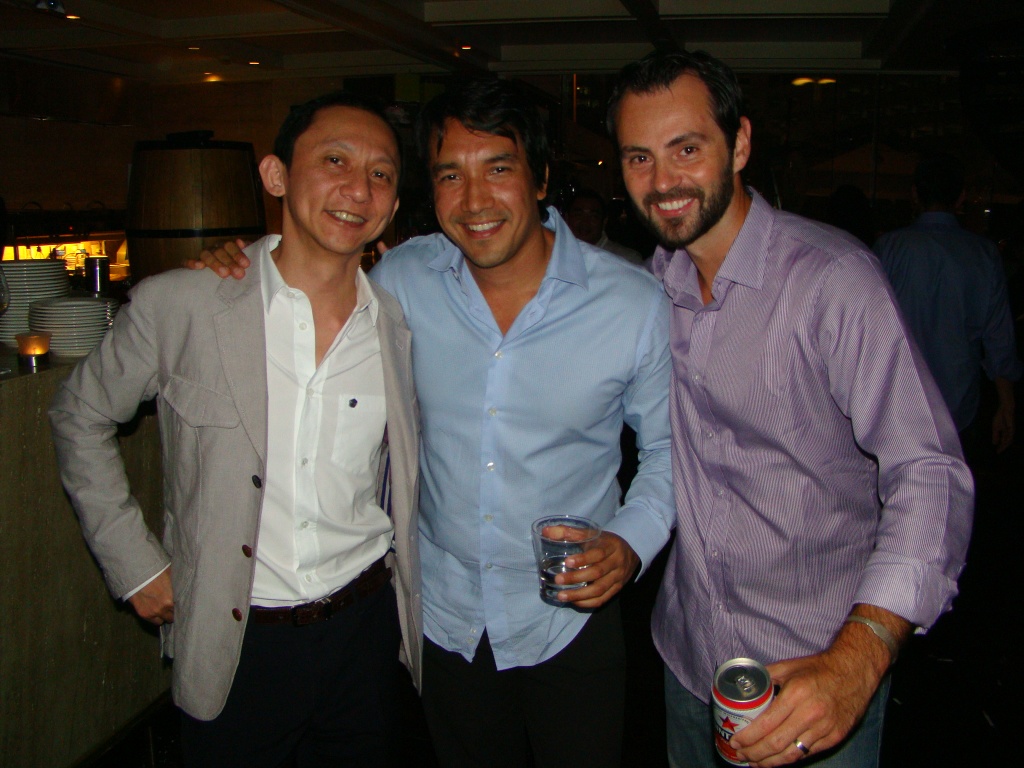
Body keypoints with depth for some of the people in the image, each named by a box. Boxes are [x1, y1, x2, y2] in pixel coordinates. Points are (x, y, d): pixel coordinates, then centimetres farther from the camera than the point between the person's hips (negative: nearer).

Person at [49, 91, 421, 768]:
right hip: (230, 646, -2)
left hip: (364, 629, 3)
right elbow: (81, 416, 3)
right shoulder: (179, 305, -12)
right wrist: (133, 562, -1)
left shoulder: (400, 324, -4)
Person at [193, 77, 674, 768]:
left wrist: (630, 543, -18)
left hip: (570, 622, -1)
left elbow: (669, 448, -1)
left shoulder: (637, 304, -14)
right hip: (443, 615, 2)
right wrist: (240, 279, -7)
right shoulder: (402, 279, -10)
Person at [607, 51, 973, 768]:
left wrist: (856, 660, -35)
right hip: (688, 651, 6)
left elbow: (929, 473, -23)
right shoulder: (652, 281, -1)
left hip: (819, 671, -5)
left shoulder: (833, 275, -20)